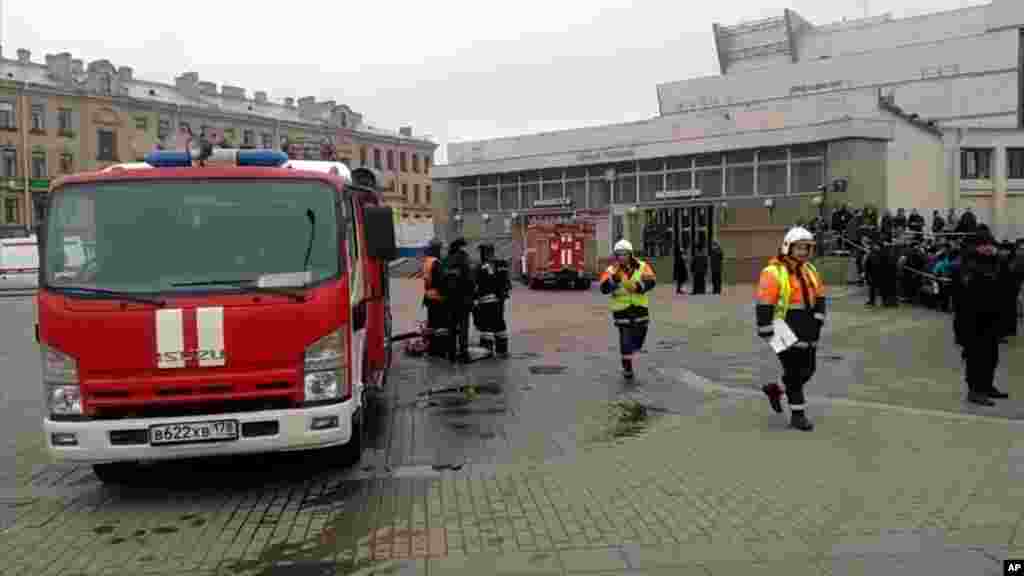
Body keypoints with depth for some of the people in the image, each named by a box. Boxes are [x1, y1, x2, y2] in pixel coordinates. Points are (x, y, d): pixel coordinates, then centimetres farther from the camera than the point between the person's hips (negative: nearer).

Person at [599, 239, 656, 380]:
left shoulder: (642, 266, -3)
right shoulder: (611, 270, -7)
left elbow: (650, 282, -18)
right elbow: (604, 288, -21)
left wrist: (638, 286, -36)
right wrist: (615, 277, -36)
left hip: (640, 307, 3)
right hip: (621, 309, -3)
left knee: (640, 335, 14)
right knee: (625, 338, -3)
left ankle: (630, 354, 44)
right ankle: (627, 367, 13)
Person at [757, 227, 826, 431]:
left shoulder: (809, 270, 12)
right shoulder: (774, 273, -12)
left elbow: (819, 297, 18)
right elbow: (764, 305, -15)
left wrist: (817, 321, 7)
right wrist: (767, 334, -15)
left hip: (808, 329, 8)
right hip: (786, 328, -8)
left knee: (808, 370, 12)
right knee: (795, 372, -3)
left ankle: (774, 389, 33)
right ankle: (797, 415, 8)